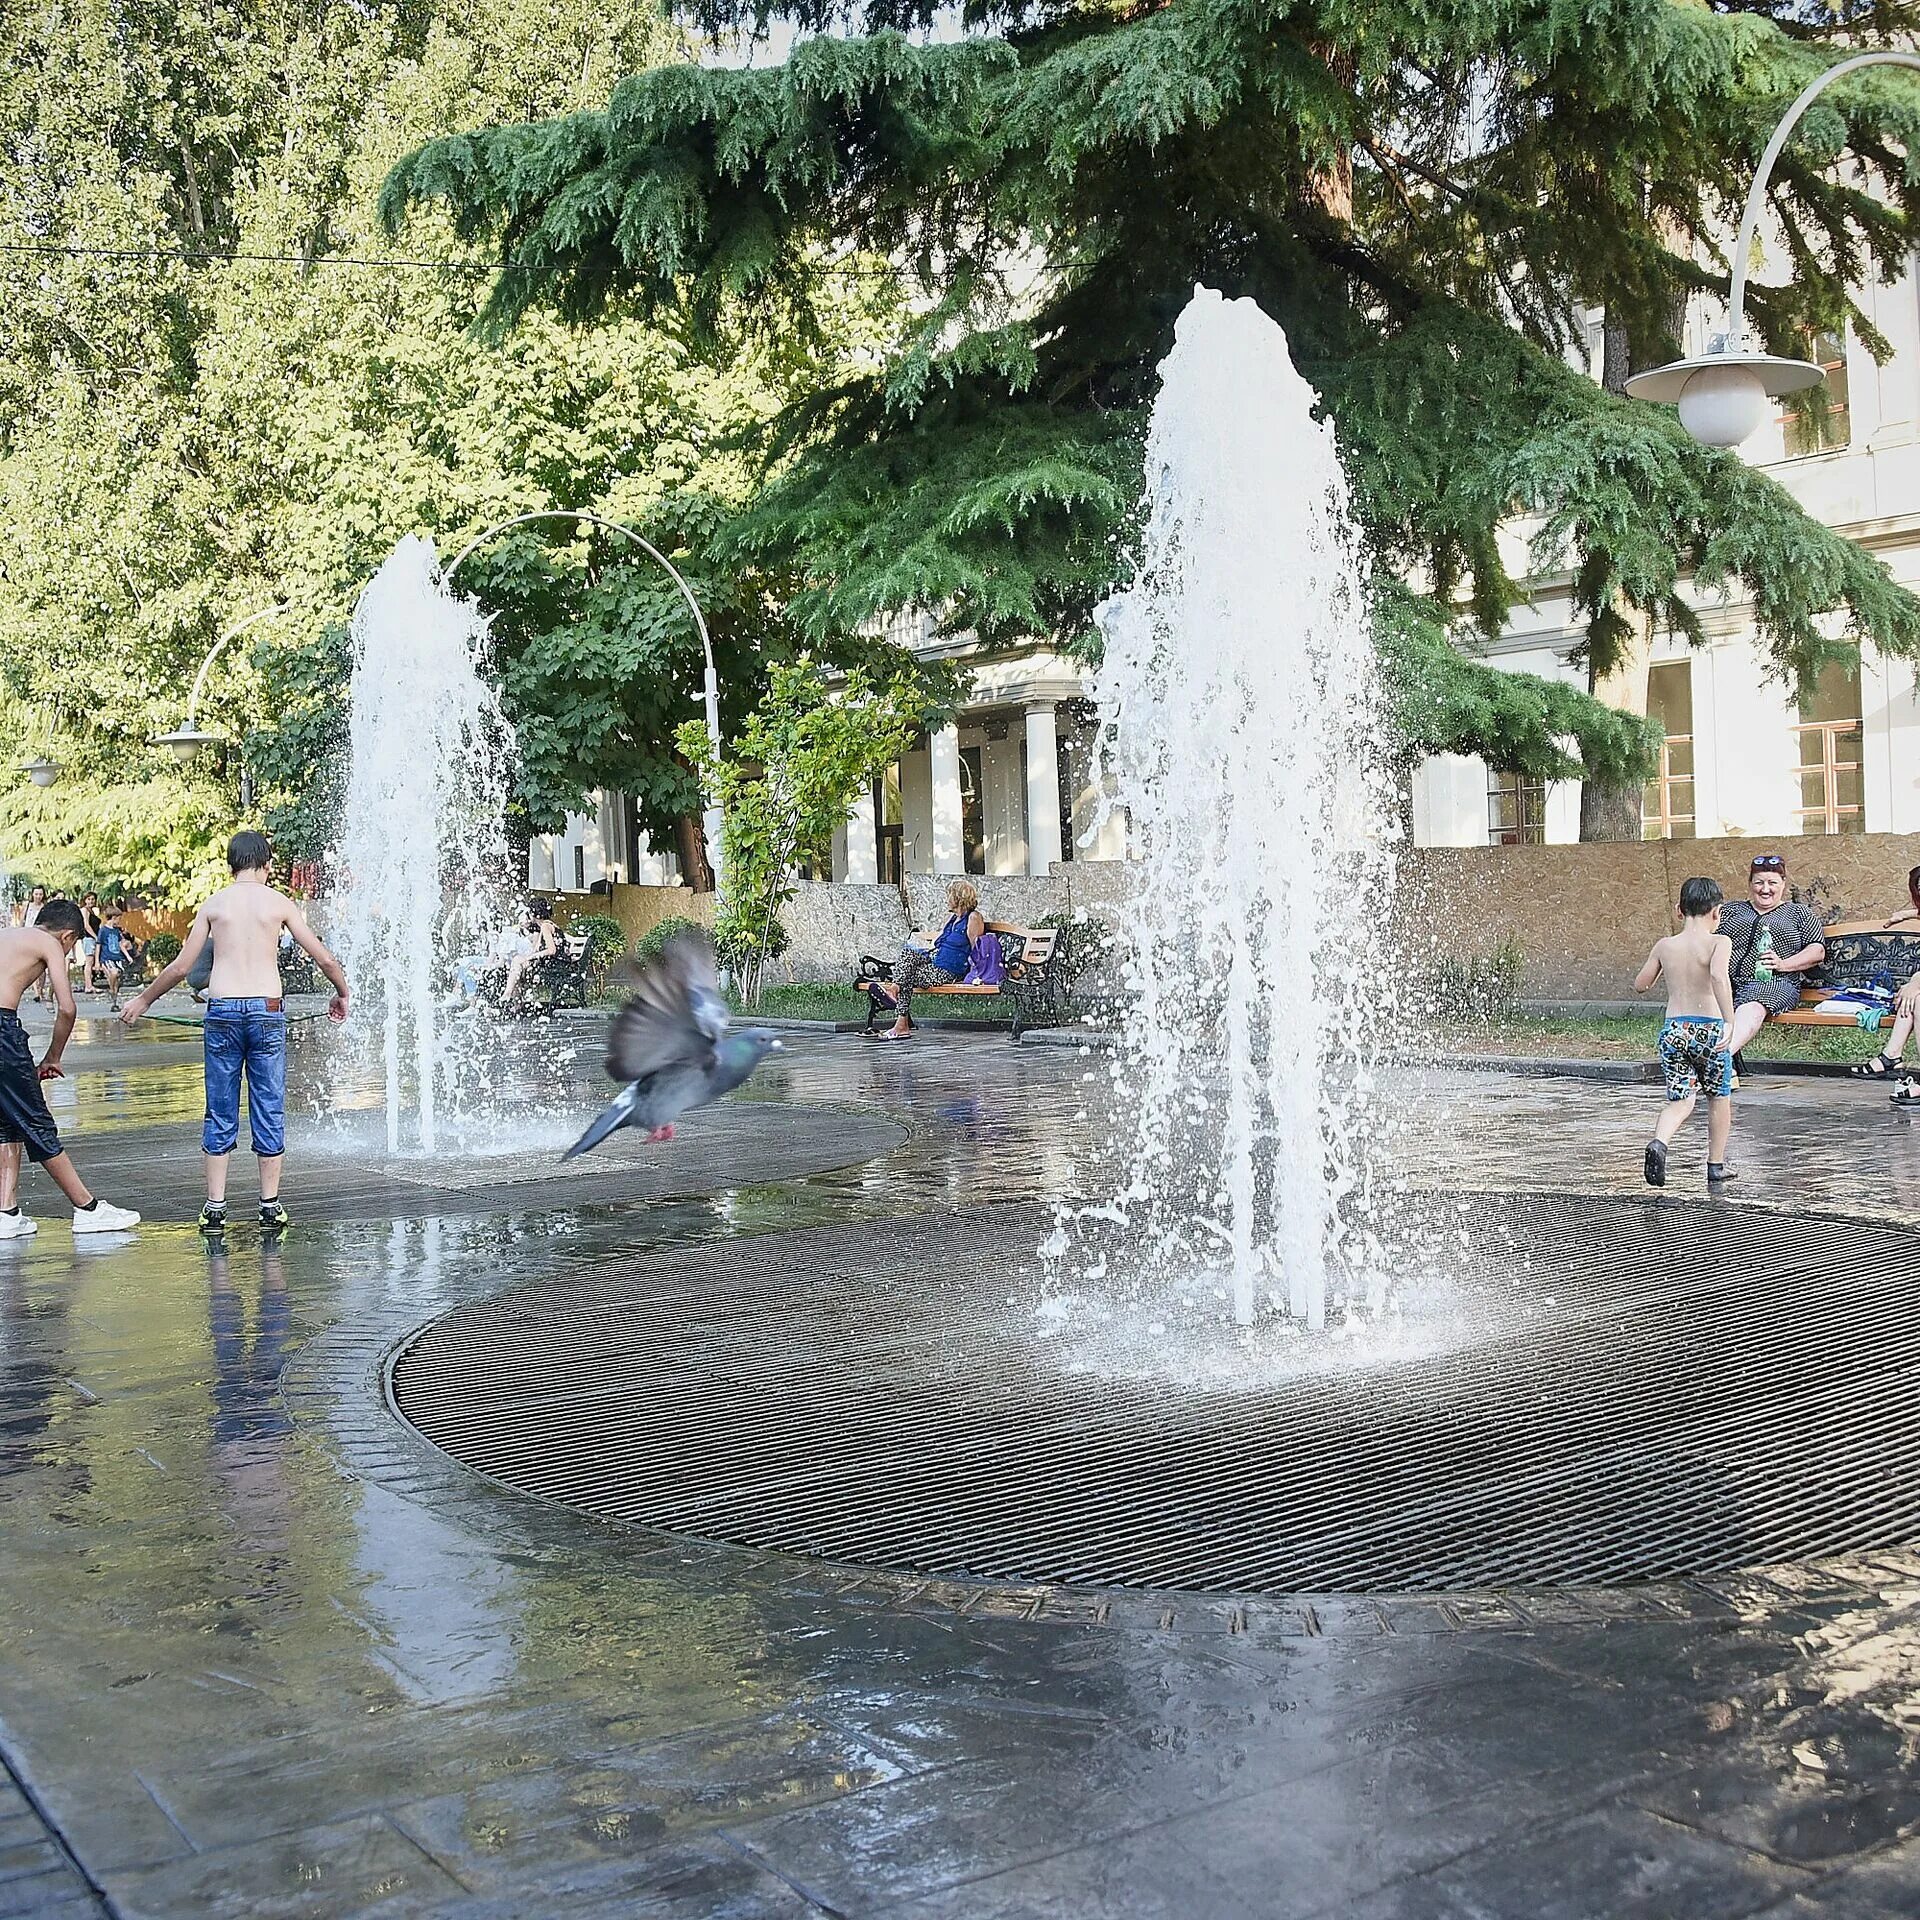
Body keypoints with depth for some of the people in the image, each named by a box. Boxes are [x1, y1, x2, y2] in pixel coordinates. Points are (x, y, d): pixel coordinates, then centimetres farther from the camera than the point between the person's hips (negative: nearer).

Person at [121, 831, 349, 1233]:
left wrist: (142, 999, 24)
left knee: (220, 1113, 8)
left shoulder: (214, 904, 6)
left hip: (222, 1012, 1)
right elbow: (324, 959, 4)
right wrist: (342, 993, 23)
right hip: (266, 1011, -1)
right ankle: (270, 1206, 10)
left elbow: (180, 966, 9)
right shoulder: (278, 902, 3)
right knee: (269, 1111, 6)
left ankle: (215, 1207, 8)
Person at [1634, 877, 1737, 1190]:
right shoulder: (1719, 942, -6)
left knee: (1680, 1099, 5)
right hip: (1709, 1028, -3)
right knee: (1720, 1096, 18)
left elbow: (1640, 985, 15)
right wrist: (1730, 1022, -26)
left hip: (1673, 1029, 3)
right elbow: (1719, 976, -25)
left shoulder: (1665, 945, 6)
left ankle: (1659, 1142, -25)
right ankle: (1716, 1165, 26)